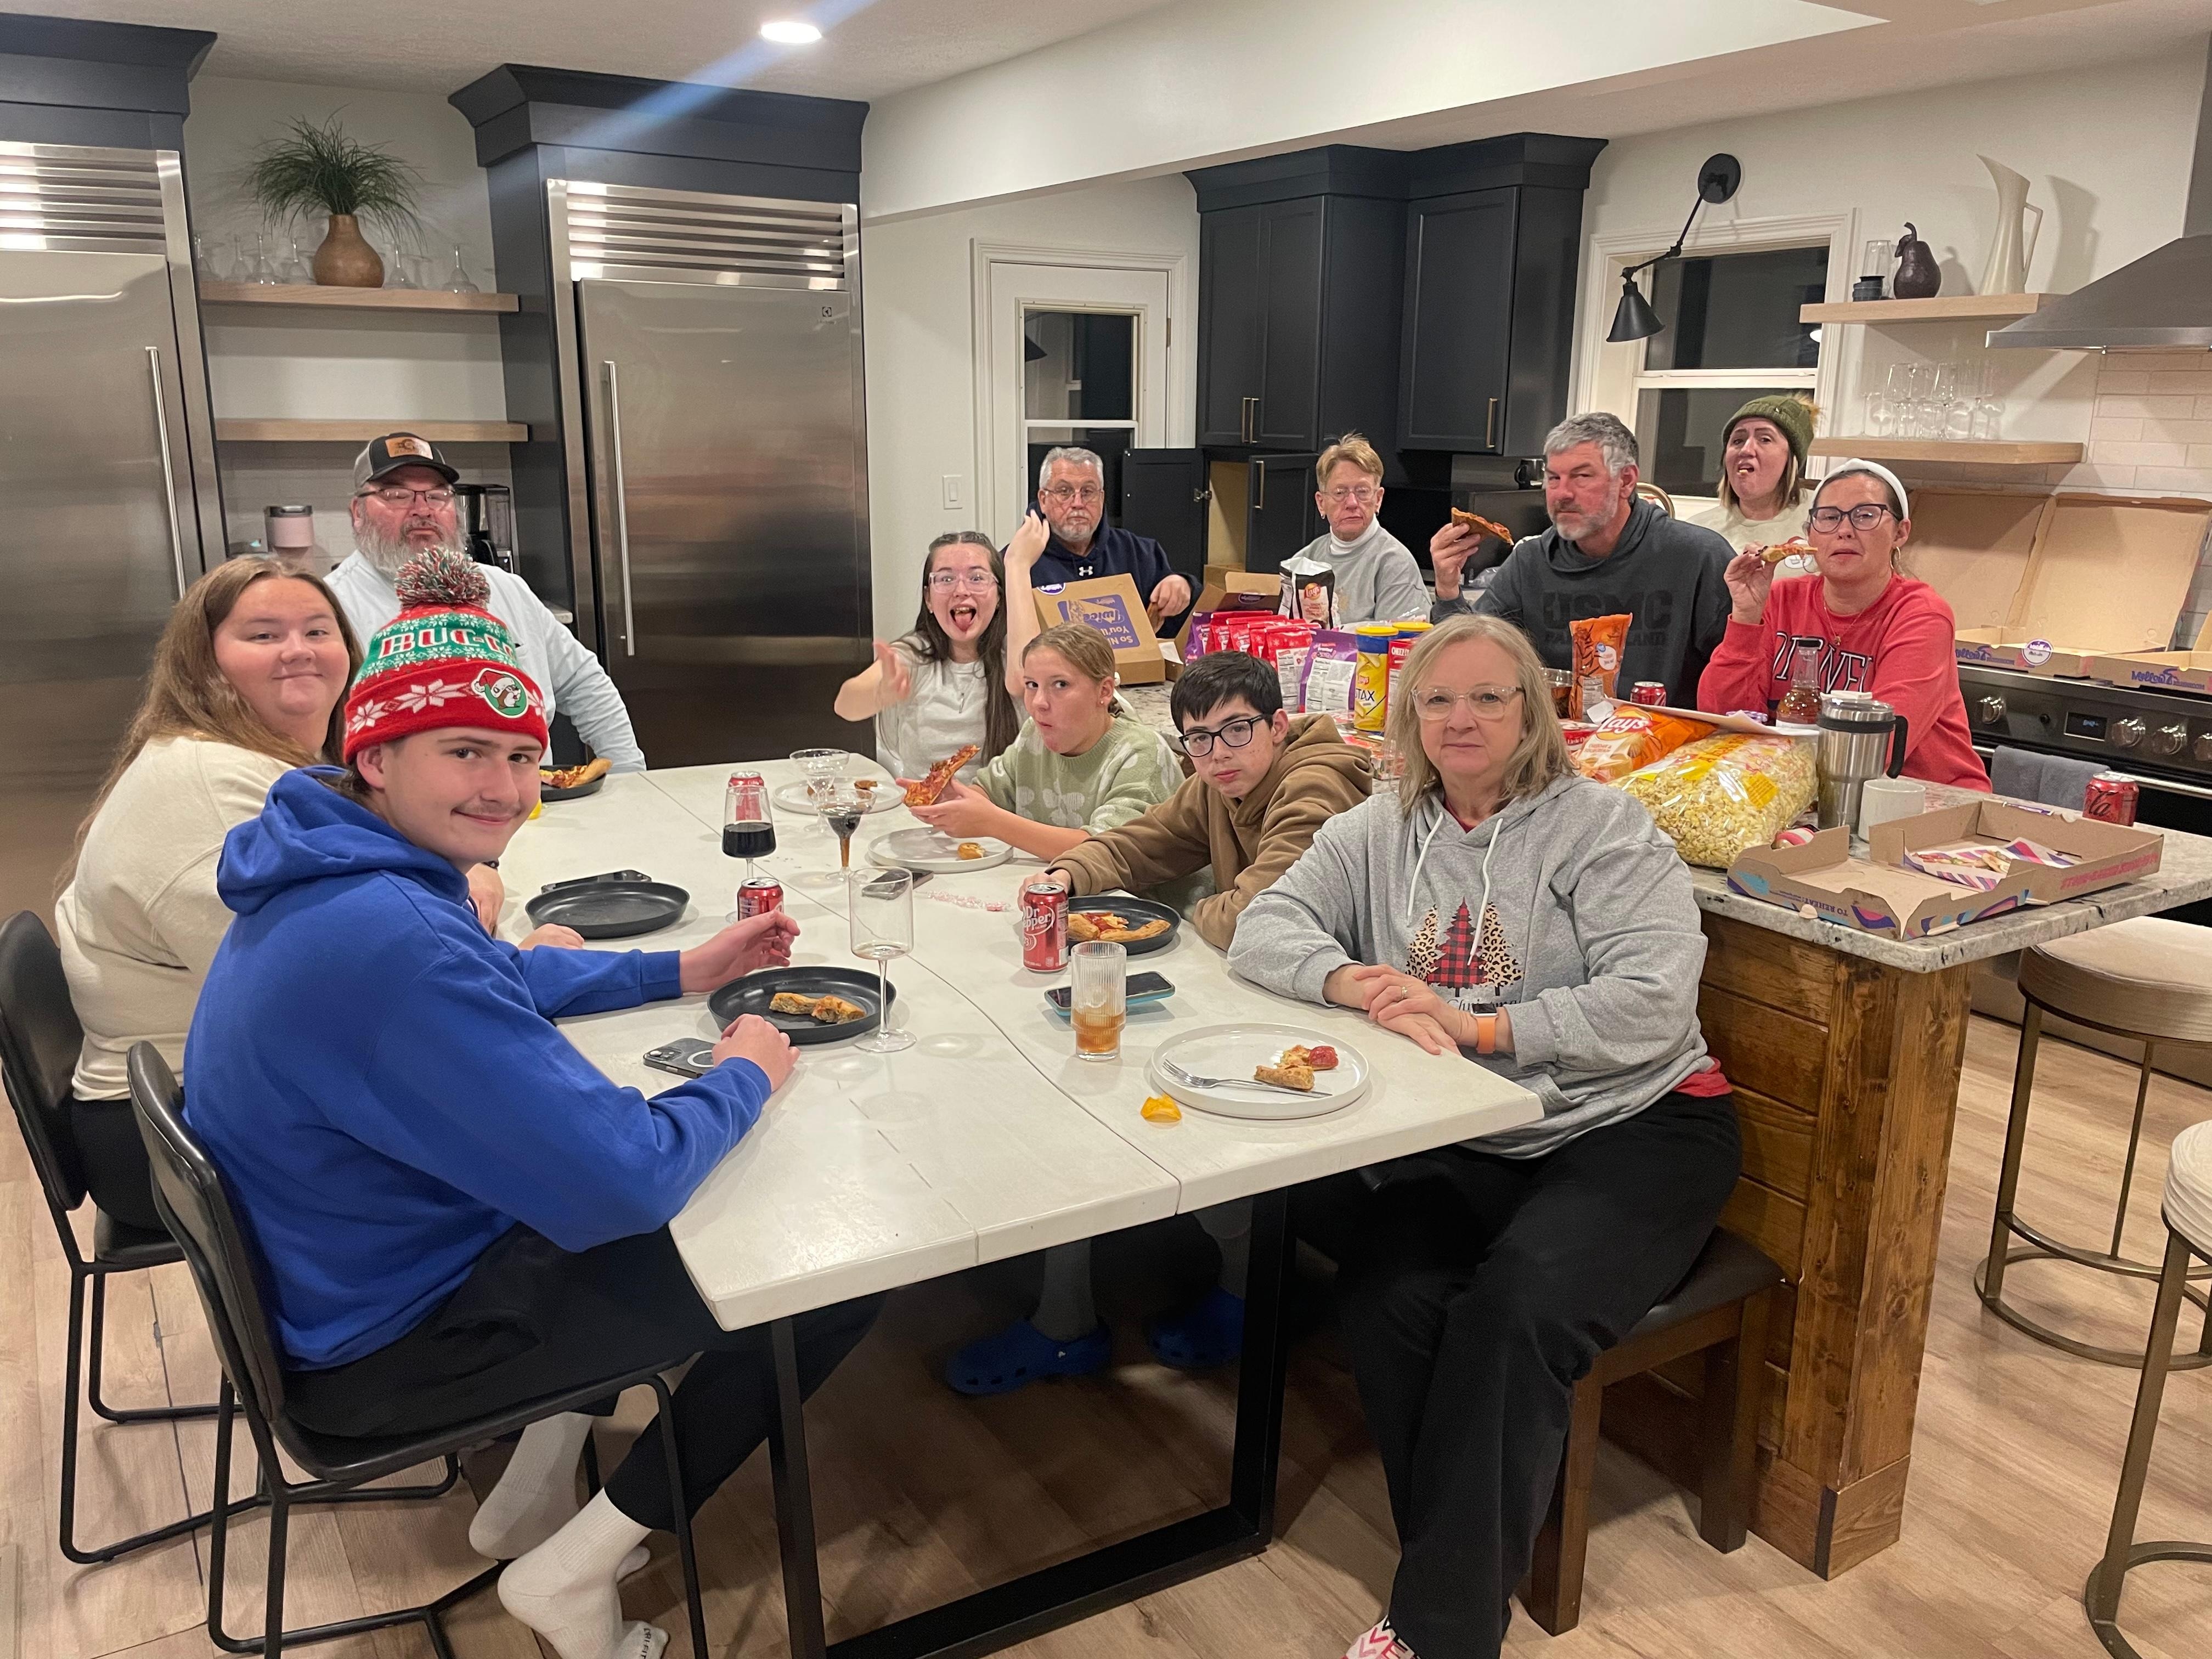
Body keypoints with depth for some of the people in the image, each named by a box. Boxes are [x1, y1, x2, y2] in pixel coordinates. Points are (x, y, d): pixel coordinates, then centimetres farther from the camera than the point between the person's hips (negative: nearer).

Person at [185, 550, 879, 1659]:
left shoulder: (337, 874, -2)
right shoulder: (390, 942, -35)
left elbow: (499, 976, 18)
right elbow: (621, 1180, -35)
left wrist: (681, 972, 8)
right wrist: (744, 1077, -16)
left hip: (352, 1266, 10)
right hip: (383, 1349, -9)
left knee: (708, 1215, 23)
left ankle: (535, 1484, 23)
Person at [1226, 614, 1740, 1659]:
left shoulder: (1600, 828, -1)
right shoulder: (1378, 835, 12)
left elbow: (1651, 1004, -12)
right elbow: (1263, 932, 2)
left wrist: (1475, 1026, -19)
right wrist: (1361, 985, -18)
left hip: (1627, 1130, -3)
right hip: (1455, 1144, 3)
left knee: (1517, 1310, -28)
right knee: (1385, 1299, -25)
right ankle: (1470, 1573, -6)